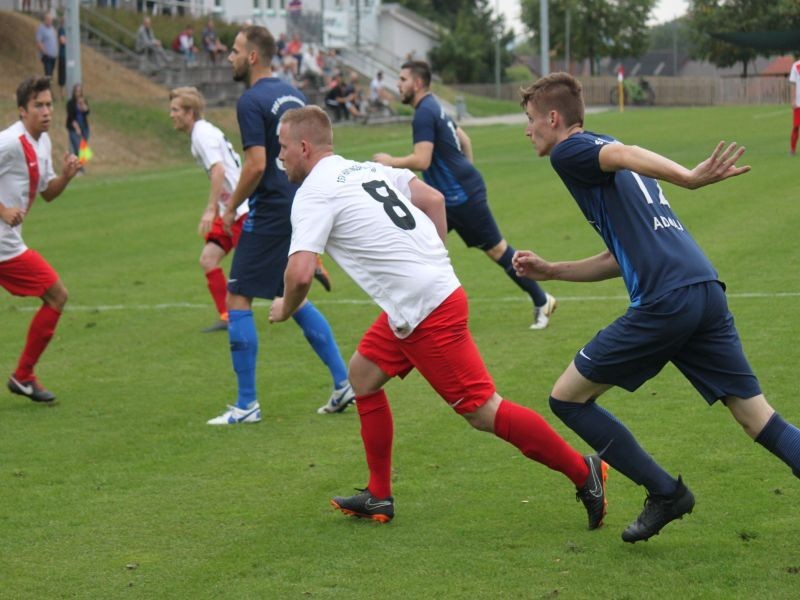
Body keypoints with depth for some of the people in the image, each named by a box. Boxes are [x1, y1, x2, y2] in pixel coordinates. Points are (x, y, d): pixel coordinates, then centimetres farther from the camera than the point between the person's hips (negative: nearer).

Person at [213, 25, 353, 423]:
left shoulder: (252, 101, -13)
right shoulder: (292, 95, 14)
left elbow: (256, 164, -21)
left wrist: (231, 207, -8)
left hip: (272, 212, -9)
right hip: (301, 208, 9)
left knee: (237, 298, -2)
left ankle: (247, 405, -3)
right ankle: (343, 384, 17)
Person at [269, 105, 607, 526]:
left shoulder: (314, 194, -10)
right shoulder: (368, 170, 16)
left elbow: (300, 272, -19)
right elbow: (434, 199, 15)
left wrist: (285, 309, 2)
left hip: (426, 311, -10)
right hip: (439, 287, 10)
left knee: (482, 411, -5)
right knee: (363, 374, 18)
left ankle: (583, 471, 0)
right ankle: (378, 498, 21)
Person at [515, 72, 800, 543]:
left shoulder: (569, 151, 4)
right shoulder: (600, 149, 30)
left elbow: (625, 156, -19)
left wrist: (689, 178, -36)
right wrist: (551, 271, 35)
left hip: (665, 301, -8)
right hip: (707, 292, 8)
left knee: (568, 398, 7)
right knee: (760, 419, 6)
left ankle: (665, 493, 9)